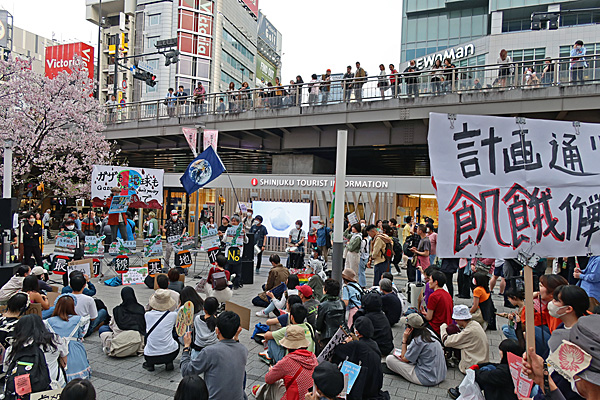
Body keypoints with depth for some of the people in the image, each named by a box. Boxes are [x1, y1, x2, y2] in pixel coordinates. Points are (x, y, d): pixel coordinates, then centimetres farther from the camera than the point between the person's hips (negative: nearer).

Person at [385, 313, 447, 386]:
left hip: (427, 380, -9)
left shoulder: (417, 341, -20)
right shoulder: (430, 333, 3)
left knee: (389, 359, -9)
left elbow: (404, 359, -7)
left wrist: (404, 340, -7)